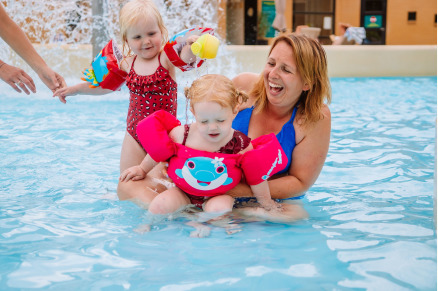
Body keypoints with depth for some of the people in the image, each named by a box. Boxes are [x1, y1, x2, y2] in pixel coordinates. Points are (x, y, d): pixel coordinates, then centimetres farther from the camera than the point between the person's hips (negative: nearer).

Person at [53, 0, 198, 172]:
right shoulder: (128, 64, 3)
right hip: (135, 136, 4)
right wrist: (76, 89, 22)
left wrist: (190, 47, -56)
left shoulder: (166, 58, -11)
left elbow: (185, 58, -35)